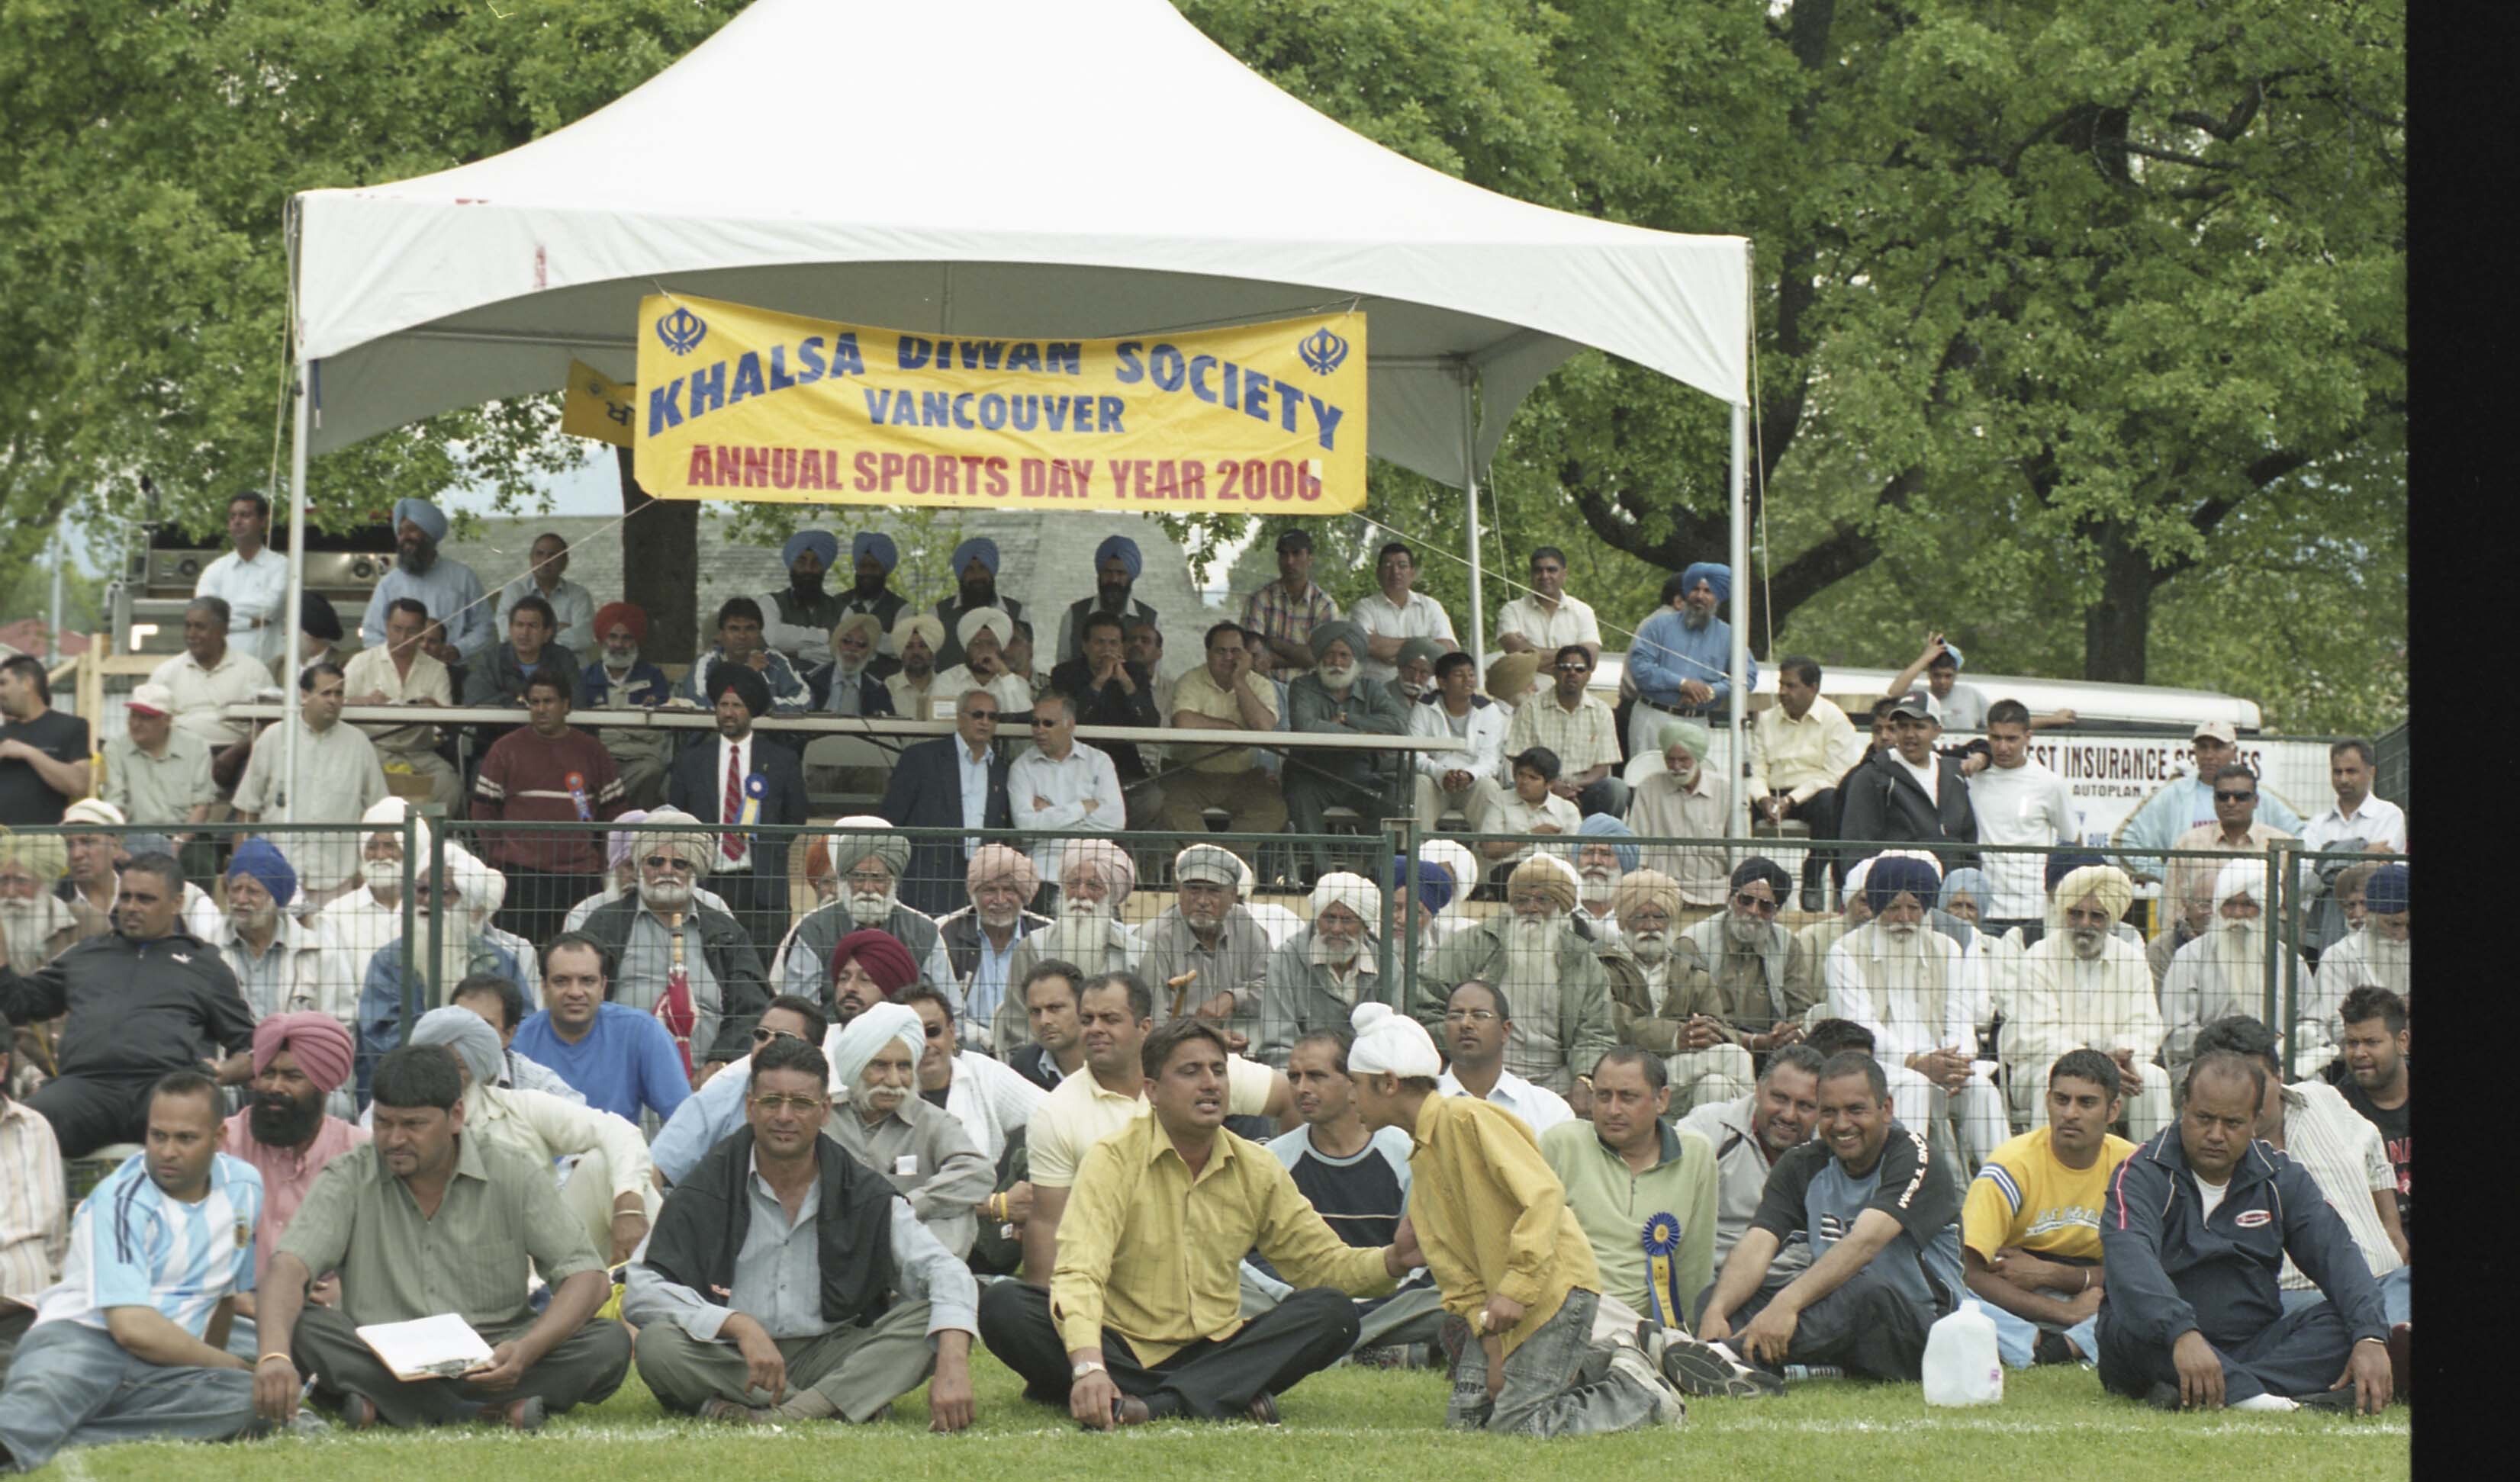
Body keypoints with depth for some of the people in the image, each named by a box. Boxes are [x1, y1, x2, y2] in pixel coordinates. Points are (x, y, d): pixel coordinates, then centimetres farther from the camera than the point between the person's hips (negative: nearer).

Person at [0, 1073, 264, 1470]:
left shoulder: (244, 1190, 10)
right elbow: (133, 1328, -15)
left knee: (247, 1395, -29)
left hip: (162, 1370, 5)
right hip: (80, 1337, -5)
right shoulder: (120, 1200, -8)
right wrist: (229, 1364, -3)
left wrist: (213, 1373, 32)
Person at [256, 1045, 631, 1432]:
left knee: (609, 1344, -25)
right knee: (302, 1329, -30)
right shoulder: (349, 1179, 0)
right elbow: (290, 1268, -14)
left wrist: (526, 1351, -24)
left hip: (487, 1367, 0)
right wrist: (274, 1355, -36)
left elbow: (586, 1277, -4)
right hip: (380, 1361, 0)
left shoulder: (516, 1177, 0)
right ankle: (495, 1414, -34)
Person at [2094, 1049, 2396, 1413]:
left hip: (2254, 1347, 4)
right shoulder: (2143, 1174, -7)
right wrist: (2182, 1334, -45)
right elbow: (2129, 1257, -26)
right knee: (2135, 1321, -35)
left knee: (2347, 1319, -20)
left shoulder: (2283, 1180, 8)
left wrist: (2371, 1338, -25)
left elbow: (2338, 1256, -5)